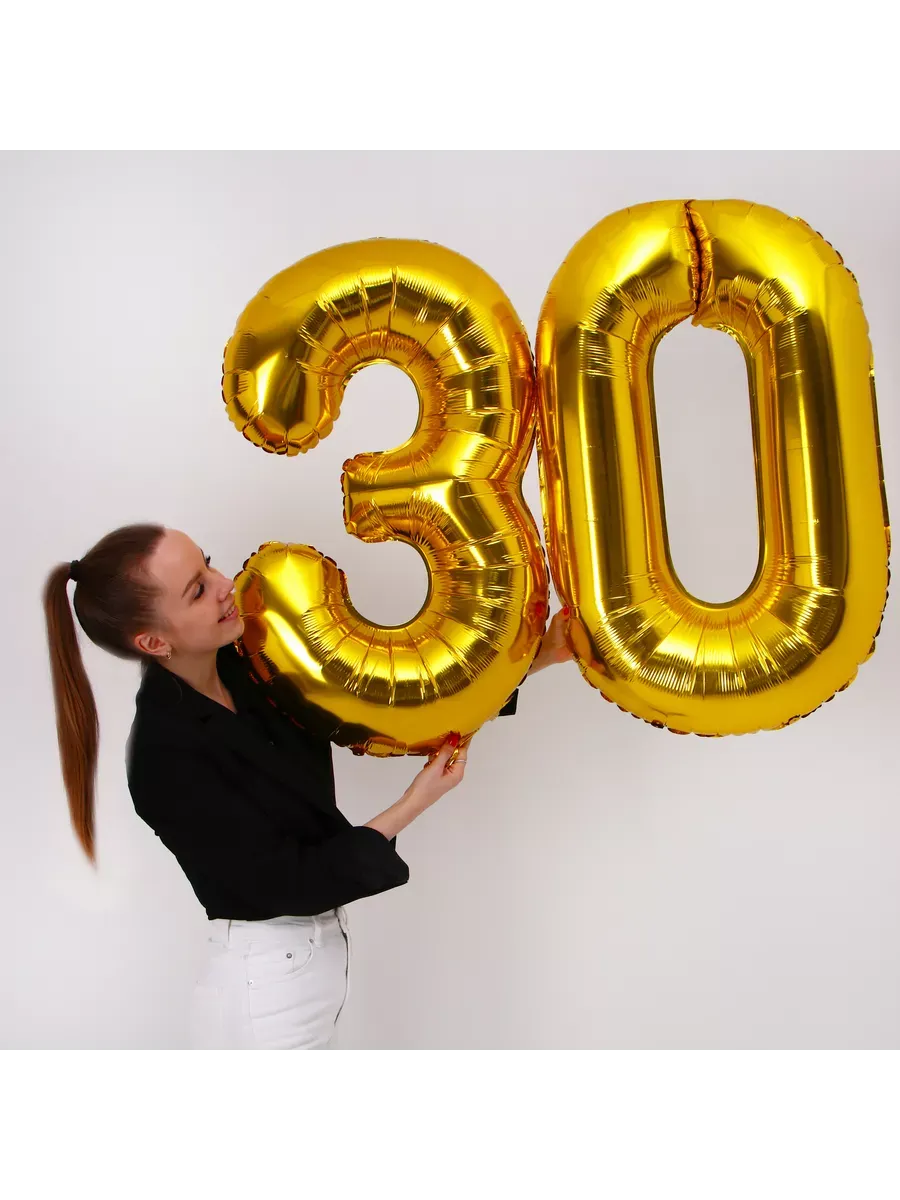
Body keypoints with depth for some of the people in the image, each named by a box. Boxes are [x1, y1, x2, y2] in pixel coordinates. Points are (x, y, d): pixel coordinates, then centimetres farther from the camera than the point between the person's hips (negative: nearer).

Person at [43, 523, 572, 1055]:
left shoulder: (248, 667, -7)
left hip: (317, 948, 7)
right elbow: (288, 881, -21)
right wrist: (413, 806, -18)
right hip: (266, 994, -7)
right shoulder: (167, 757, -26)